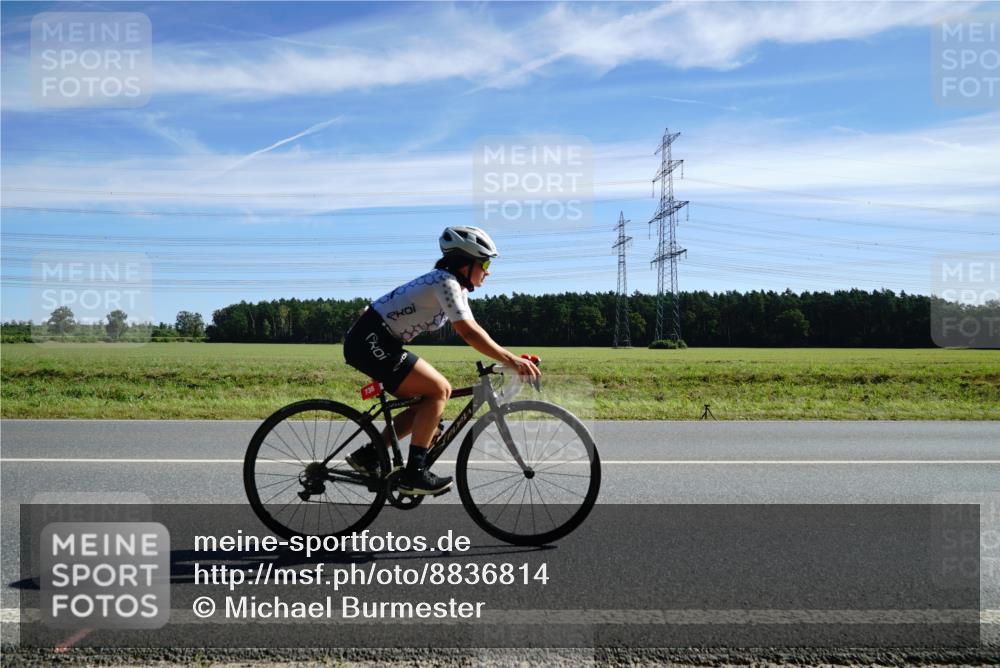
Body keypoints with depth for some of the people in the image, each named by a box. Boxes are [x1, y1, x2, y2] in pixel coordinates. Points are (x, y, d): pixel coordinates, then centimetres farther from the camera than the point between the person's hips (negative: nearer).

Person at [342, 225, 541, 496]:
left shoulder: (457, 287, 13)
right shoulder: (445, 282, -17)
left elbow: (473, 330, 12)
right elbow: (468, 333, -27)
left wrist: (510, 357, 3)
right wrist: (510, 359, -27)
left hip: (377, 342, 10)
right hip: (370, 341, -10)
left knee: (437, 393, 8)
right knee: (438, 390, -13)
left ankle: (369, 454, 13)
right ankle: (414, 473, -8)